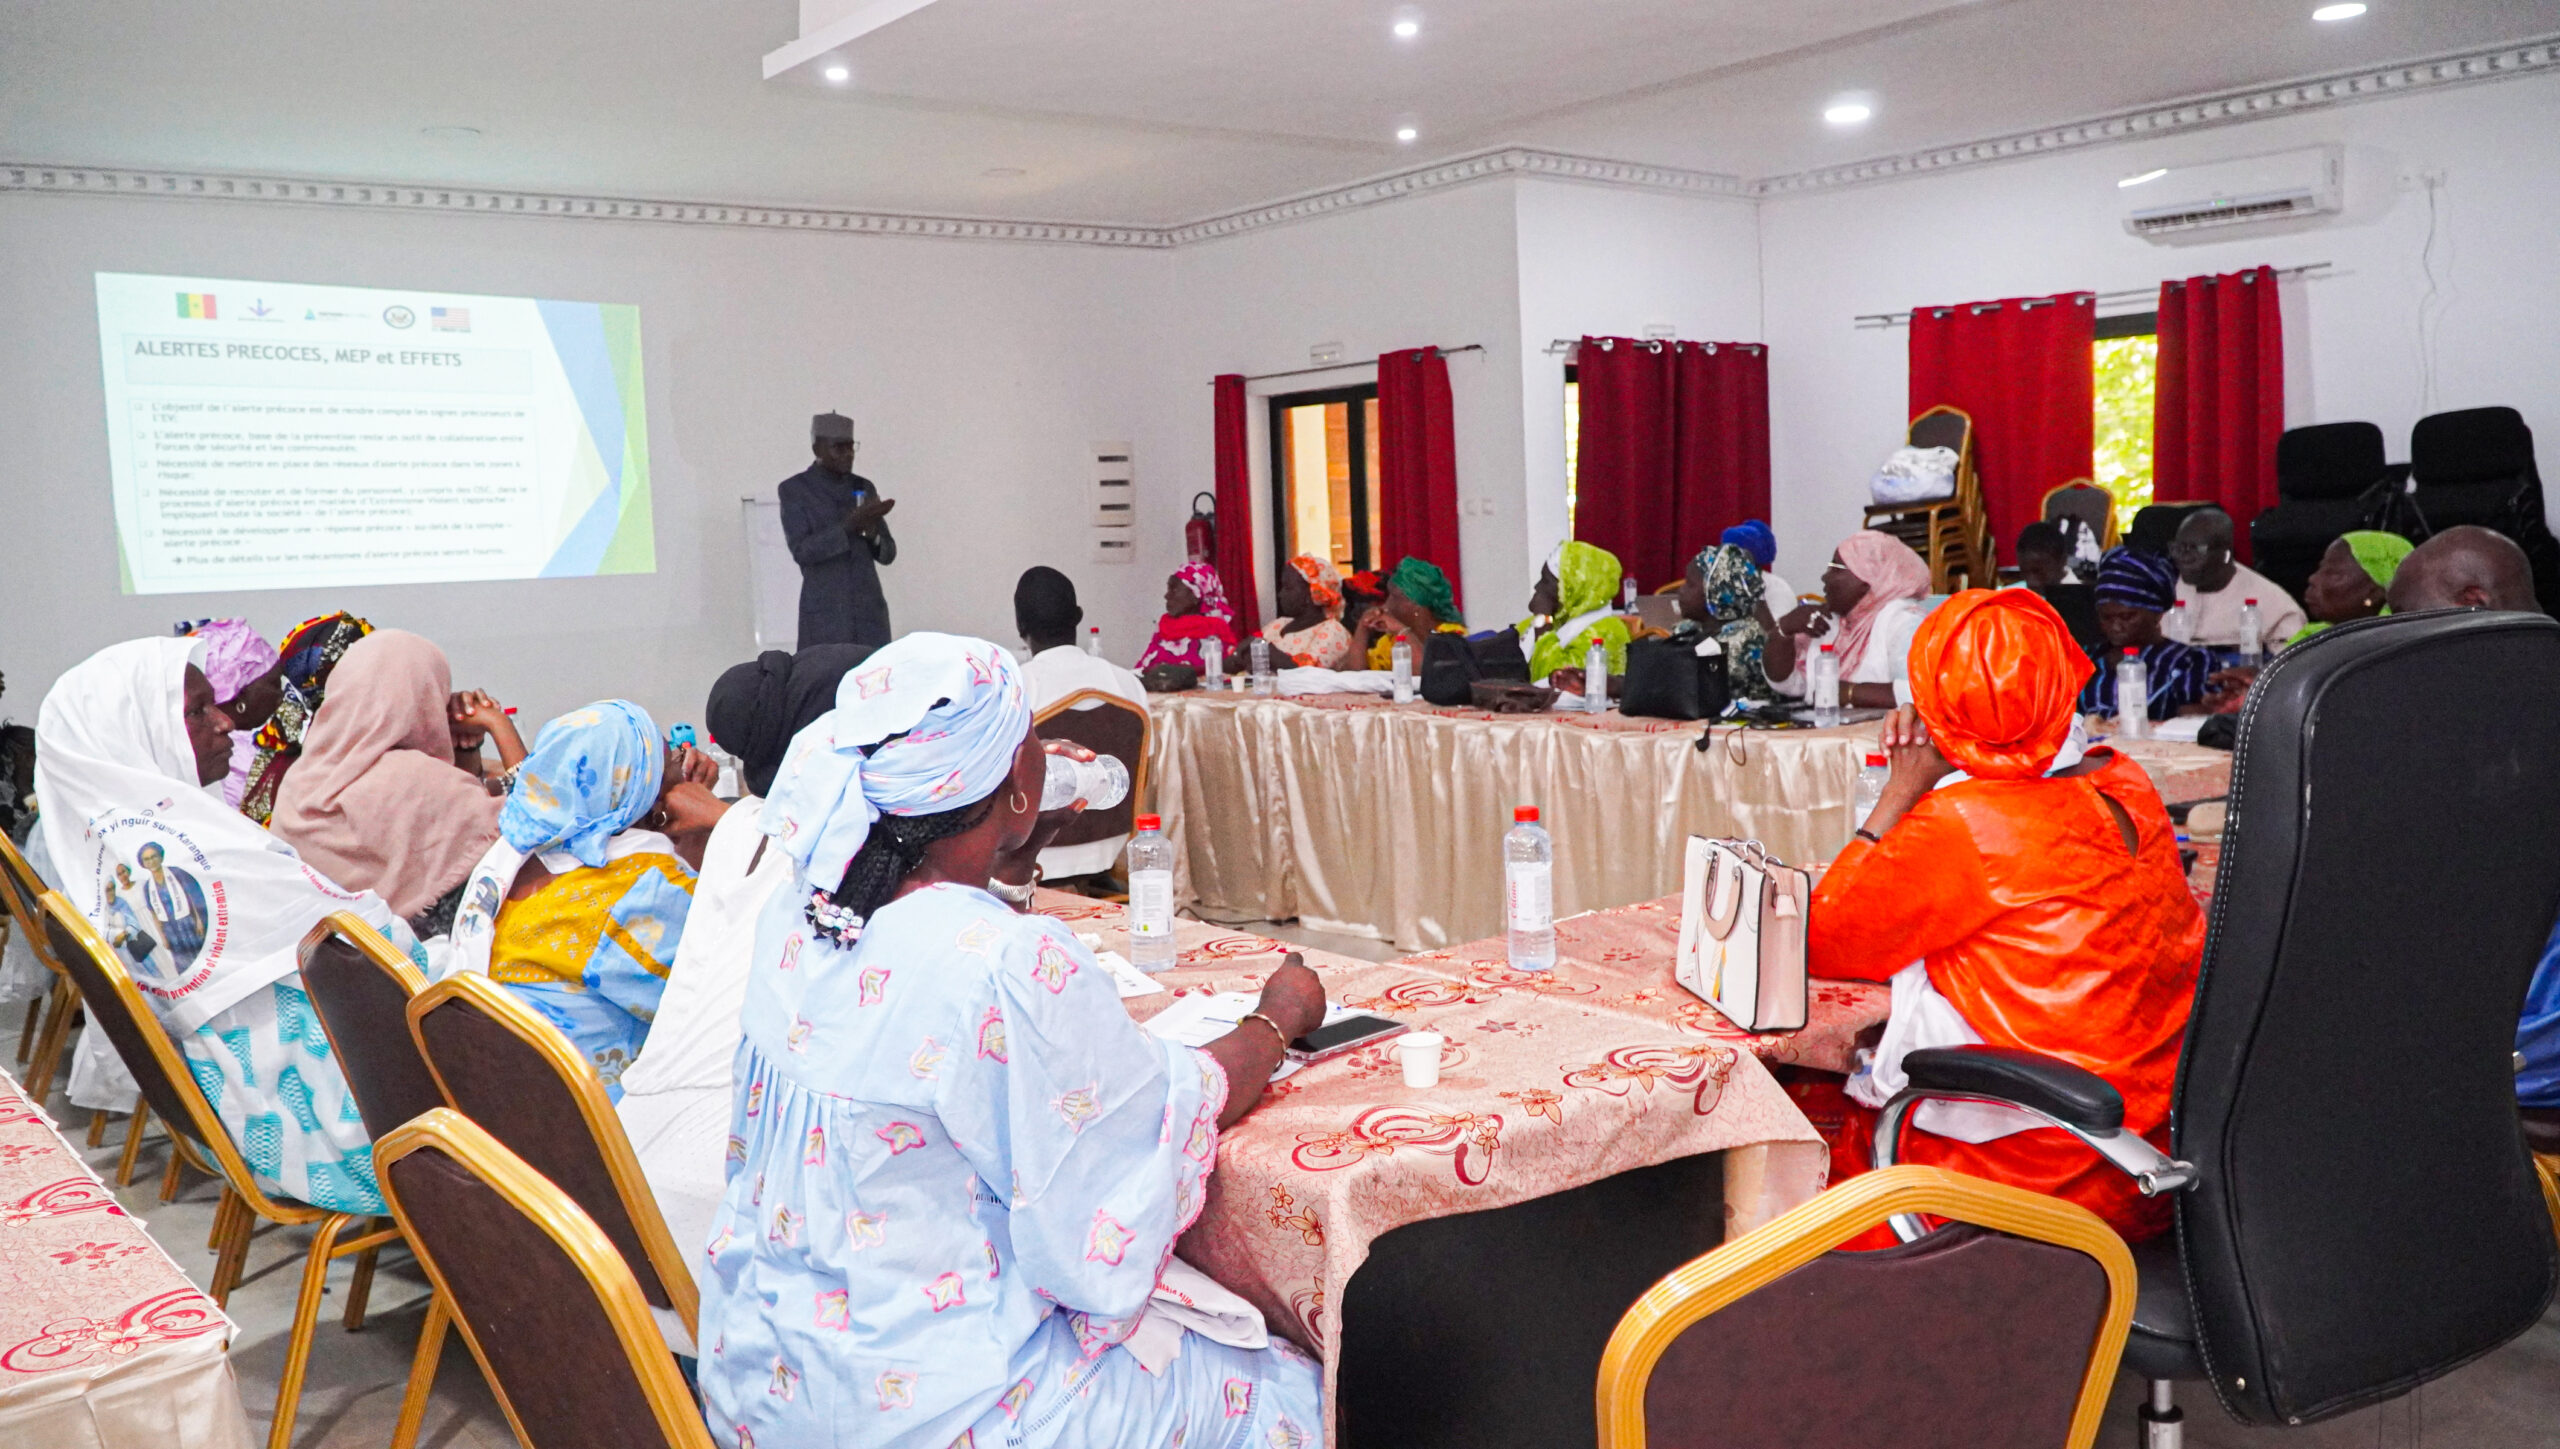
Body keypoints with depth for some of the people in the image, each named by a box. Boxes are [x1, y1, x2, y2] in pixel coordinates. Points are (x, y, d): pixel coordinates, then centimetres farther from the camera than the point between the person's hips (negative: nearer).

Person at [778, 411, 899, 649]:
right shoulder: (794, 489, 1)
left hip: (870, 612, 3)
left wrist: (872, 532, -9)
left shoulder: (864, 487, 12)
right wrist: (850, 525, -19)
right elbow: (801, 551, -10)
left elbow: (888, 554, 12)